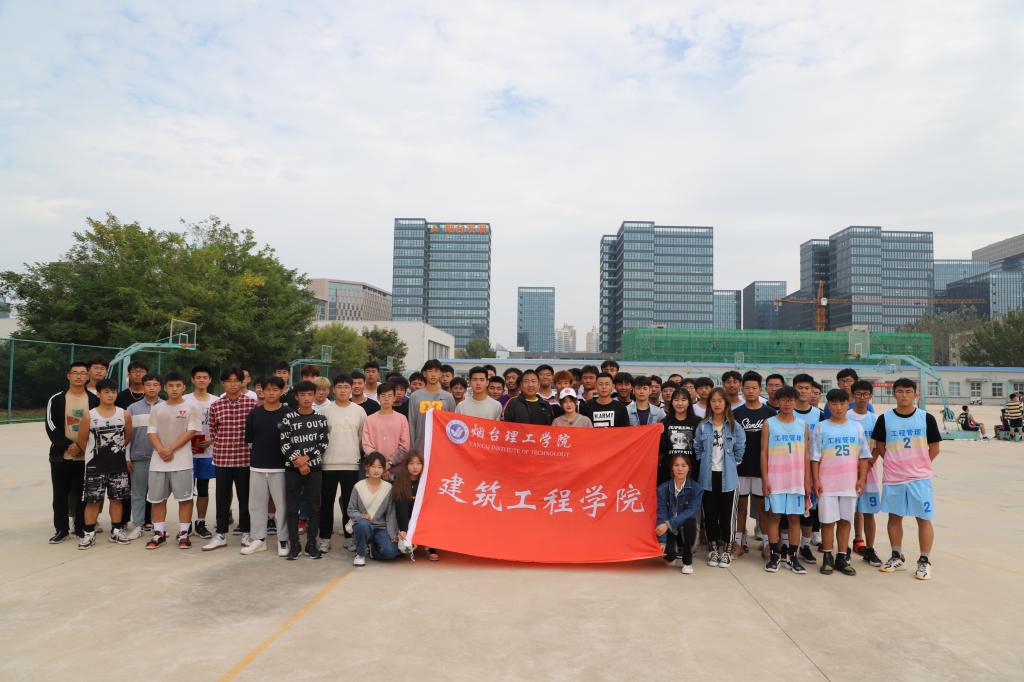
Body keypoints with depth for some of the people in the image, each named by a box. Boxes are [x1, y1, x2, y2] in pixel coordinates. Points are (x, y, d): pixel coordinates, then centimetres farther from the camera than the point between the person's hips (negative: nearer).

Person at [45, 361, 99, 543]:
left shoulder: (94, 400, 4)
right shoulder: (56, 399, 2)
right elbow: (51, 427, -5)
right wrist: (68, 445, -15)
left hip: (86, 456, 0)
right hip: (61, 455, 0)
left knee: (83, 494, 6)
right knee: (60, 494, 5)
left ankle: (81, 528, 16)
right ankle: (61, 529, 16)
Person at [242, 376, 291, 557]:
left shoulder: (287, 414, -2)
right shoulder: (254, 413, 6)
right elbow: (249, 440, 12)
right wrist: (259, 454, 9)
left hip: (280, 467, -3)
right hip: (257, 467, 3)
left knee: (282, 505, 1)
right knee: (257, 504, 10)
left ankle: (283, 541, 11)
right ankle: (258, 539, 21)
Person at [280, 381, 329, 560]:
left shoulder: (321, 418, 4)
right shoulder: (289, 418, 1)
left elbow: (323, 444, 0)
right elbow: (284, 444, -3)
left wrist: (307, 458, -11)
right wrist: (298, 462, -10)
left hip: (314, 468, 1)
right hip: (292, 469, 0)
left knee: (314, 507, 3)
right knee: (291, 508, 2)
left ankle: (311, 544, 13)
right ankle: (294, 545, 11)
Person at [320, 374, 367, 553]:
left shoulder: (359, 411, 5)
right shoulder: (326, 410, 2)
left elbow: (363, 437, 9)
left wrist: (363, 457, 6)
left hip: (351, 464, 0)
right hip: (328, 464, 0)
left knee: (350, 502, 6)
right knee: (326, 502, 6)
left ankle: (350, 537, 16)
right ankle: (325, 537, 16)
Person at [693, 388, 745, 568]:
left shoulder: (734, 426, -2)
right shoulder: (703, 426, 0)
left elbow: (740, 447, 6)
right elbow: (697, 448, 8)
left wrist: (733, 463, 3)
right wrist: (704, 463, 2)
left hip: (726, 476, -1)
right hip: (708, 475, 1)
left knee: (726, 513, 4)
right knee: (710, 513, 7)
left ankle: (726, 550, 17)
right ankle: (713, 548, 19)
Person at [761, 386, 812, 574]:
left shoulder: (803, 425, 7)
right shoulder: (769, 424, 1)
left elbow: (806, 455, 8)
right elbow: (764, 453, 0)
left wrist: (807, 482, 4)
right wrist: (765, 479, -6)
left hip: (797, 480, 2)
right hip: (775, 479, -2)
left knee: (794, 517, 5)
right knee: (774, 516, 1)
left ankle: (792, 556, 13)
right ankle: (775, 555, 10)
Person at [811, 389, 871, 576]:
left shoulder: (856, 427, 6)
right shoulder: (821, 428, 0)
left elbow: (864, 456, 8)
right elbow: (815, 457, -1)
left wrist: (862, 479, 0)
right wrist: (816, 481, -6)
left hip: (850, 483, 2)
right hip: (827, 483, -2)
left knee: (846, 520, 8)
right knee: (828, 520, 2)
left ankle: (842, 558, 18)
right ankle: (827, 558, 13)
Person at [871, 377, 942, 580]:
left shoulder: (926, 418, -3)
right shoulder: (884, 419, -1)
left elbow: (934, 449, 3)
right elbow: (880, 448, 7)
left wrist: (918, 465, 2)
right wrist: (896, 464, 3)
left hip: (920, 478, -1)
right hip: (892, 478, 2)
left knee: (924, 518, 2)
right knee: (894, 517, 11)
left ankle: (925, 561, 14)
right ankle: (897, 557, 25)